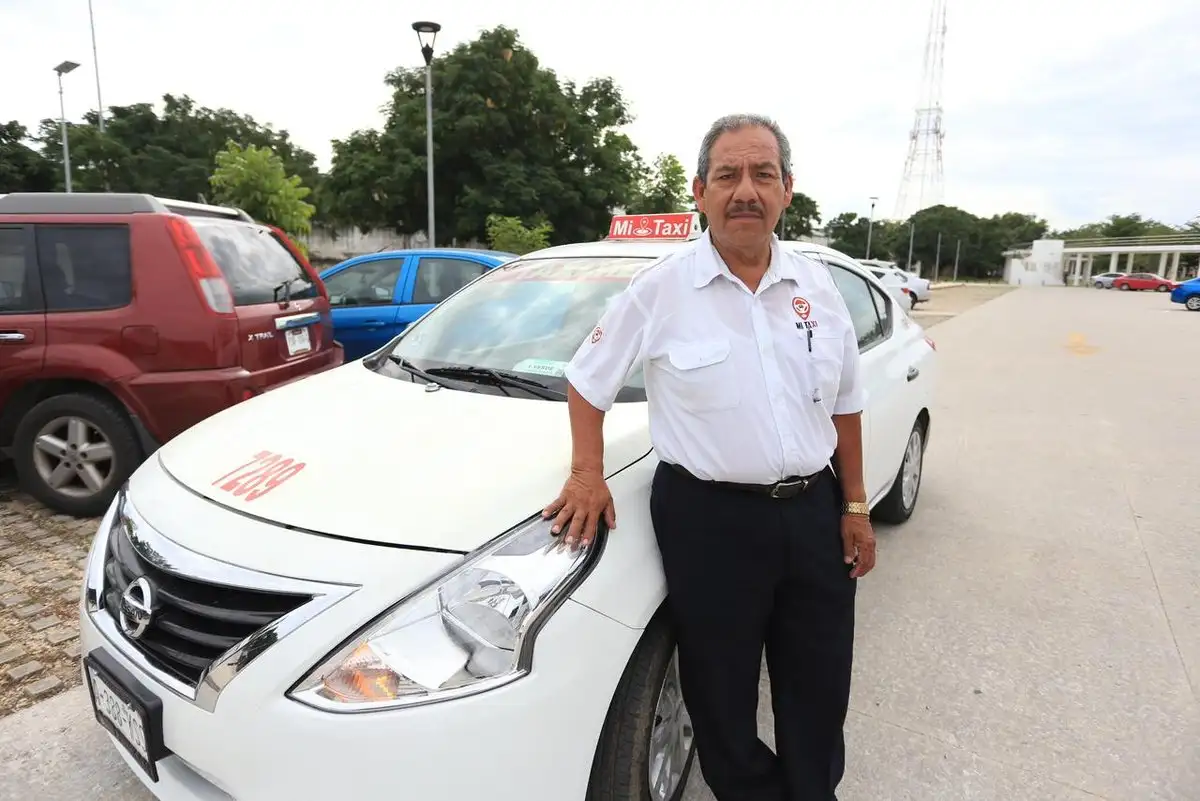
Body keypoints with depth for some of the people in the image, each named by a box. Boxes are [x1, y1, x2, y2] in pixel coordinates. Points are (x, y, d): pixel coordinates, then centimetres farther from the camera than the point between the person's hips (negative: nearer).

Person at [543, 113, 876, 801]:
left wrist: (855, 507, 9)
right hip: (709, 518, -3)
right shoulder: (662, 289, -8)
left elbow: (845, 403, 11)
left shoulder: (817, 286, 4)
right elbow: (588, 381, 1)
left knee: (821, 686, 19)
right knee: (722, 690, 13)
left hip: (813, 511, 4)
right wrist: (588, 477, -7)